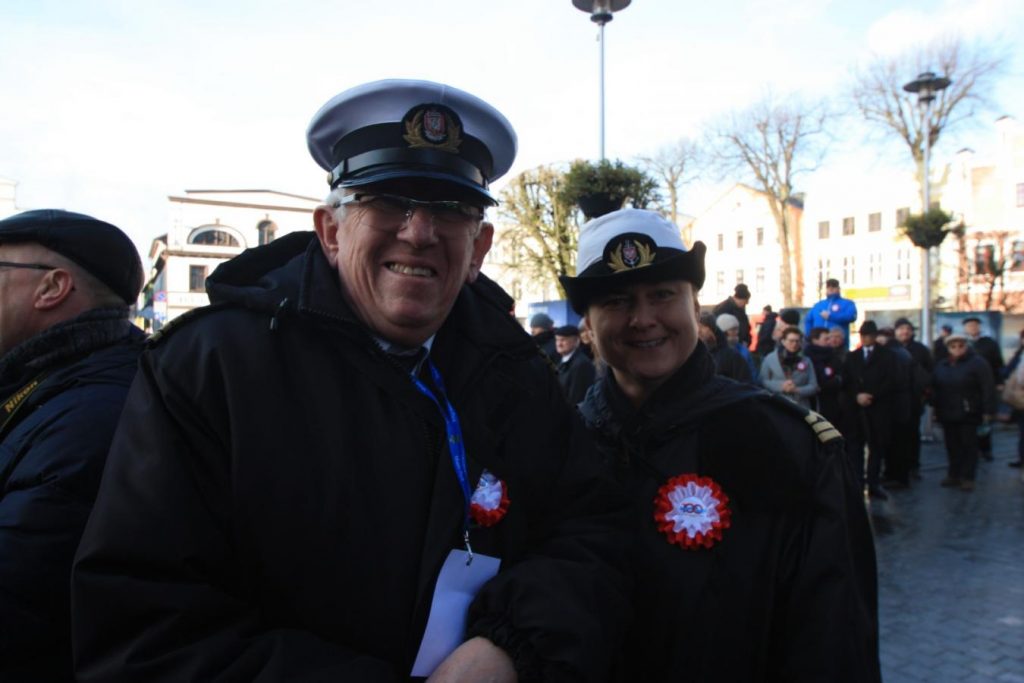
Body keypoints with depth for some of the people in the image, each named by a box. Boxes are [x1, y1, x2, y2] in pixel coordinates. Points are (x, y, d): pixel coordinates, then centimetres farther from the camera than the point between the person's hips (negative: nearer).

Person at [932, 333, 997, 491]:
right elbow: (936, 388, 14)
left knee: (969, 445, 3)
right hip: (947, 413, 5)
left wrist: (988, 411, -14)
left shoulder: (977, 363, -7)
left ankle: (967, 477, 10)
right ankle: (953, 475, 21)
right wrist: (935, 408, 12)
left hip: (968, 414, -5)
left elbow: (988, 388, -11)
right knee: (952, 445, 11)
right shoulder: (941, 365, 9)